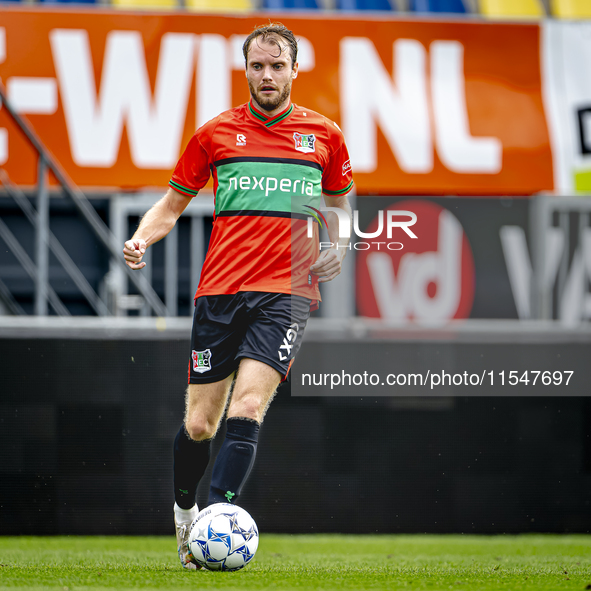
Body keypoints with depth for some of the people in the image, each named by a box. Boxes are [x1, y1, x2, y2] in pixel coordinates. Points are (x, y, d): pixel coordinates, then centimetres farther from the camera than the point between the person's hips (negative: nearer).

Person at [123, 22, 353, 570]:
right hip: (220, 290, 1)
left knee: (245, 411, -19)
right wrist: (142, 238, -5)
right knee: (199, 424, 2)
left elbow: (339, 204, 23)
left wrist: (337, 247, 3)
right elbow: (172, 204, 14)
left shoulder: (324, 135, 9)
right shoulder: (215, 133, 7)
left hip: (287, 292, -1)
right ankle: (184, 516, 28)